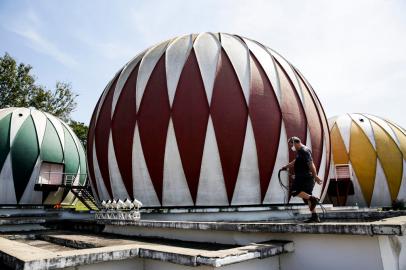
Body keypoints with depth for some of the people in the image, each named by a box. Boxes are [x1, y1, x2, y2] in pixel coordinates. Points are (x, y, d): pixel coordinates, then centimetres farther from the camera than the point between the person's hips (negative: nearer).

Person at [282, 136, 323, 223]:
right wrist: (286, 167, 40)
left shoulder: (304, 151, -13)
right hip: (302, 177, 10)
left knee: (294, 191, -15)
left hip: (305, 177, -10)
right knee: (306, 196, 10)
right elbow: (295, 161, 34)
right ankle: (315, 217, 12)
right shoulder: (300, 151, 18)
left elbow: (311, 164, -20)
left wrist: (315, 176, -25)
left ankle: (313, 198, -20)